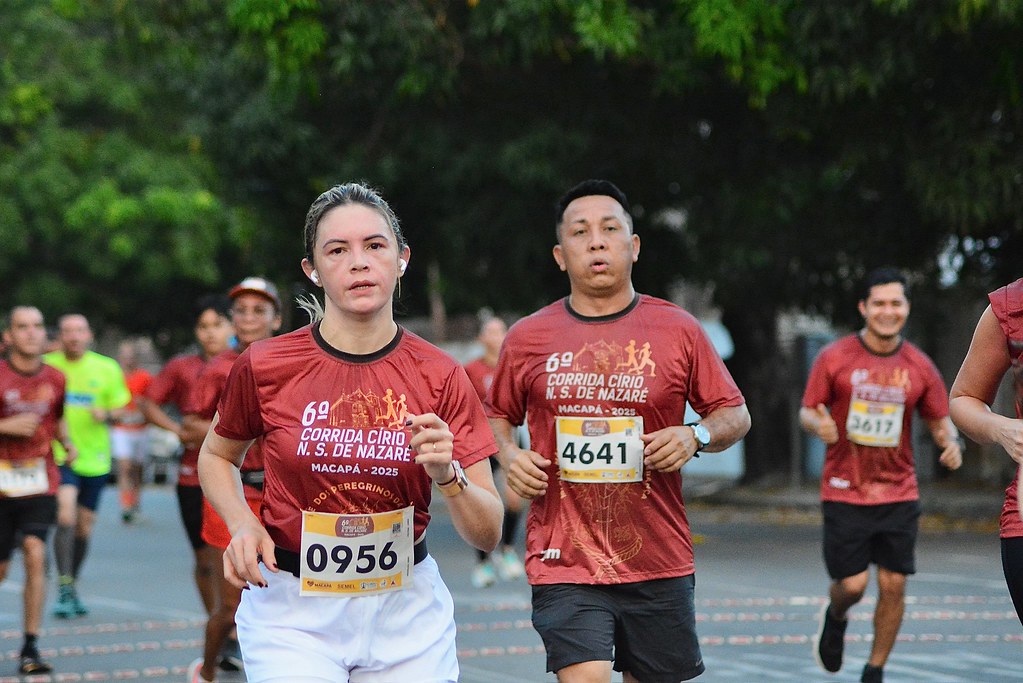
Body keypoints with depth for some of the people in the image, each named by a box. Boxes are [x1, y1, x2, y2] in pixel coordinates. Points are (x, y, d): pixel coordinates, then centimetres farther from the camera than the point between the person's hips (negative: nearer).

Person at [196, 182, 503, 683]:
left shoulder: (441, 377, -4)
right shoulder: (264, 367, -7)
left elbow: (488, 534, -4)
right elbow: (215, 456, 14)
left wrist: (447, 475, -24)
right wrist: (243, 524, -5)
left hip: (406, 608, 2)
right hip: (293, 611, -2)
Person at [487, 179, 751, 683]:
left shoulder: (678, 330, 3)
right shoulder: (527, 338, 4)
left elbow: (735, 414, 9)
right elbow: (498, 417, 18)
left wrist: (696, 436, -11)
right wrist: (510, 457, -2)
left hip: (658, 563, 1)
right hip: (563, 562, -1)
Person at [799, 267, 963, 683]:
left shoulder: (919, 367, 3)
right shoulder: (834, 358, -4)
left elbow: (939, 420, 11)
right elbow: (807, 412, 2)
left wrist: (950, 442, -12)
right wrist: (818, 424, -22)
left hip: (899, 493, 2)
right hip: (844, 491, -2)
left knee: (893, 586, -1)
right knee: (852, 584, -6)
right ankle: (835, 618, 32)